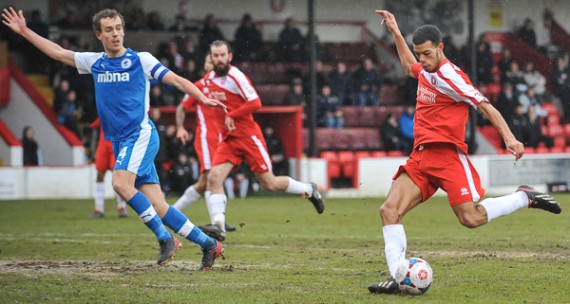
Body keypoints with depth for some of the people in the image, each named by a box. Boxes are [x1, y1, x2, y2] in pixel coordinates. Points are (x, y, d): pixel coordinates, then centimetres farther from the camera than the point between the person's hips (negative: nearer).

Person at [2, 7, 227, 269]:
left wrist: (203, 98, -14)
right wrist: (25, 32, 23)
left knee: (121, 183, -29)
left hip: (141, 134, -5)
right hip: (119, 140, 5)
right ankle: (208, 245, 6)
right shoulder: (94, 62, 13)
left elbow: (177, 80, 0)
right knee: (157, 208, -2)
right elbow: (58, 53, 23)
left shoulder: (141, 60, 0)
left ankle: (165, 238, -21)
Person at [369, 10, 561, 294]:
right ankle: (397, 276, -15)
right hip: (421, 156, 8)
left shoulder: (449, 76, -11)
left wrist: (509, 137, -24)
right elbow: (409, 66, 41)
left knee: (471, 218, -16)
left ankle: (525, 197, 8)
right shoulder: (425, 71, 14)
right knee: (389, 210, -11)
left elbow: (485, 106, -14)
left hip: (447, 154, -8)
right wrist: (395, 32, 38)